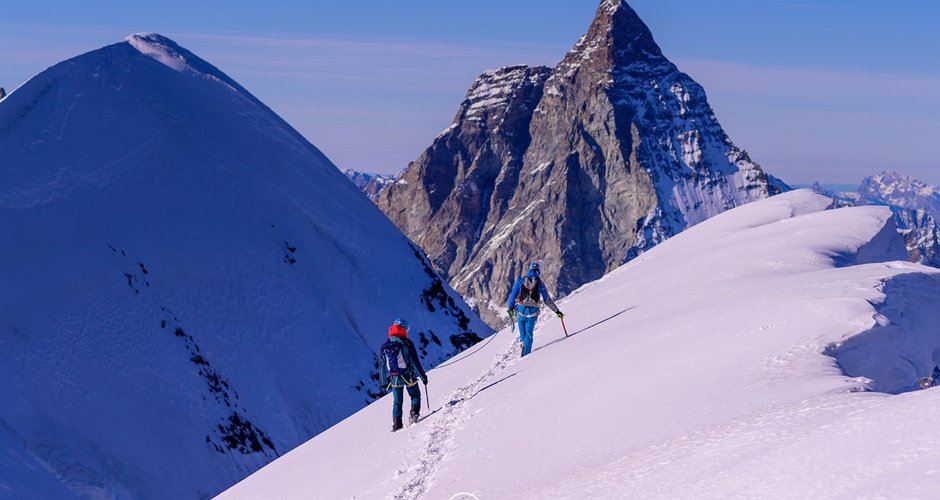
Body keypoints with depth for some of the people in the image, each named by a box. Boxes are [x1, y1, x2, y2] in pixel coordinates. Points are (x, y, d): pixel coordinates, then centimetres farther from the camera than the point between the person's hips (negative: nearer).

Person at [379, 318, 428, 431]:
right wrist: (423, 376, -3)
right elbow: (415, 361, -11)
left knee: (397, 402, 13)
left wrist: (385, 381, 18)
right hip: (408, 376, -4)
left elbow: (383, 365, 10)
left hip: (394, 378, 4)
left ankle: (397, 424, 8)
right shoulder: (406, 343, -11)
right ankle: (414, 413, -6)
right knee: (415, 396, 16)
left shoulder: (385, 345, 5)